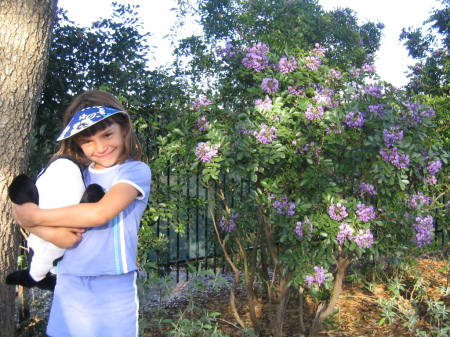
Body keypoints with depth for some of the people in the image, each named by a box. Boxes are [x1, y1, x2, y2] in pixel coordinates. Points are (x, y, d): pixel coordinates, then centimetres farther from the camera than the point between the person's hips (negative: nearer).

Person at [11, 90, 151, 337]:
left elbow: (101, 212, -20)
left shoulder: (136, 171, -5)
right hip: (68, 288, 4)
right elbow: (21, 209, 5)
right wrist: (52, 233, -16)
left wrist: (36, 217, -10)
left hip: (113, 289, -4)